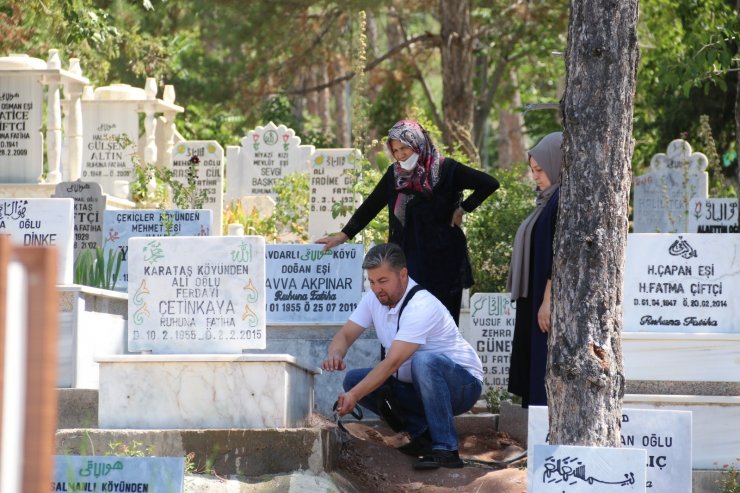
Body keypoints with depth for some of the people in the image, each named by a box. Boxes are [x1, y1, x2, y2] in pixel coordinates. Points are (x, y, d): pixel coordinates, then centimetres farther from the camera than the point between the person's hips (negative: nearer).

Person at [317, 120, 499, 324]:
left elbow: (489, 184, -5)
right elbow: (371, 205, 14)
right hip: (409, 259, 3)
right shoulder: (395, 174, 7)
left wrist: (463, 208, -5)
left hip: (442, 260, -3)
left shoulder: (446, 170, -6)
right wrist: (343, 235, 12)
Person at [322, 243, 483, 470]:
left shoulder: (421, 307, -27)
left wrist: (354, 396, -41)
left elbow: (392, 363, -34)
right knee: (354, 380, -10)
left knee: (423, 361, -40)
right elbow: (346, 334, 0)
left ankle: (445, 449, -33)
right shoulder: (374, 298, -2)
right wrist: (335, 355, -25)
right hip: (417, 388, 8)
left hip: (462, 383, -8)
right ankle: (422, 432, -5)